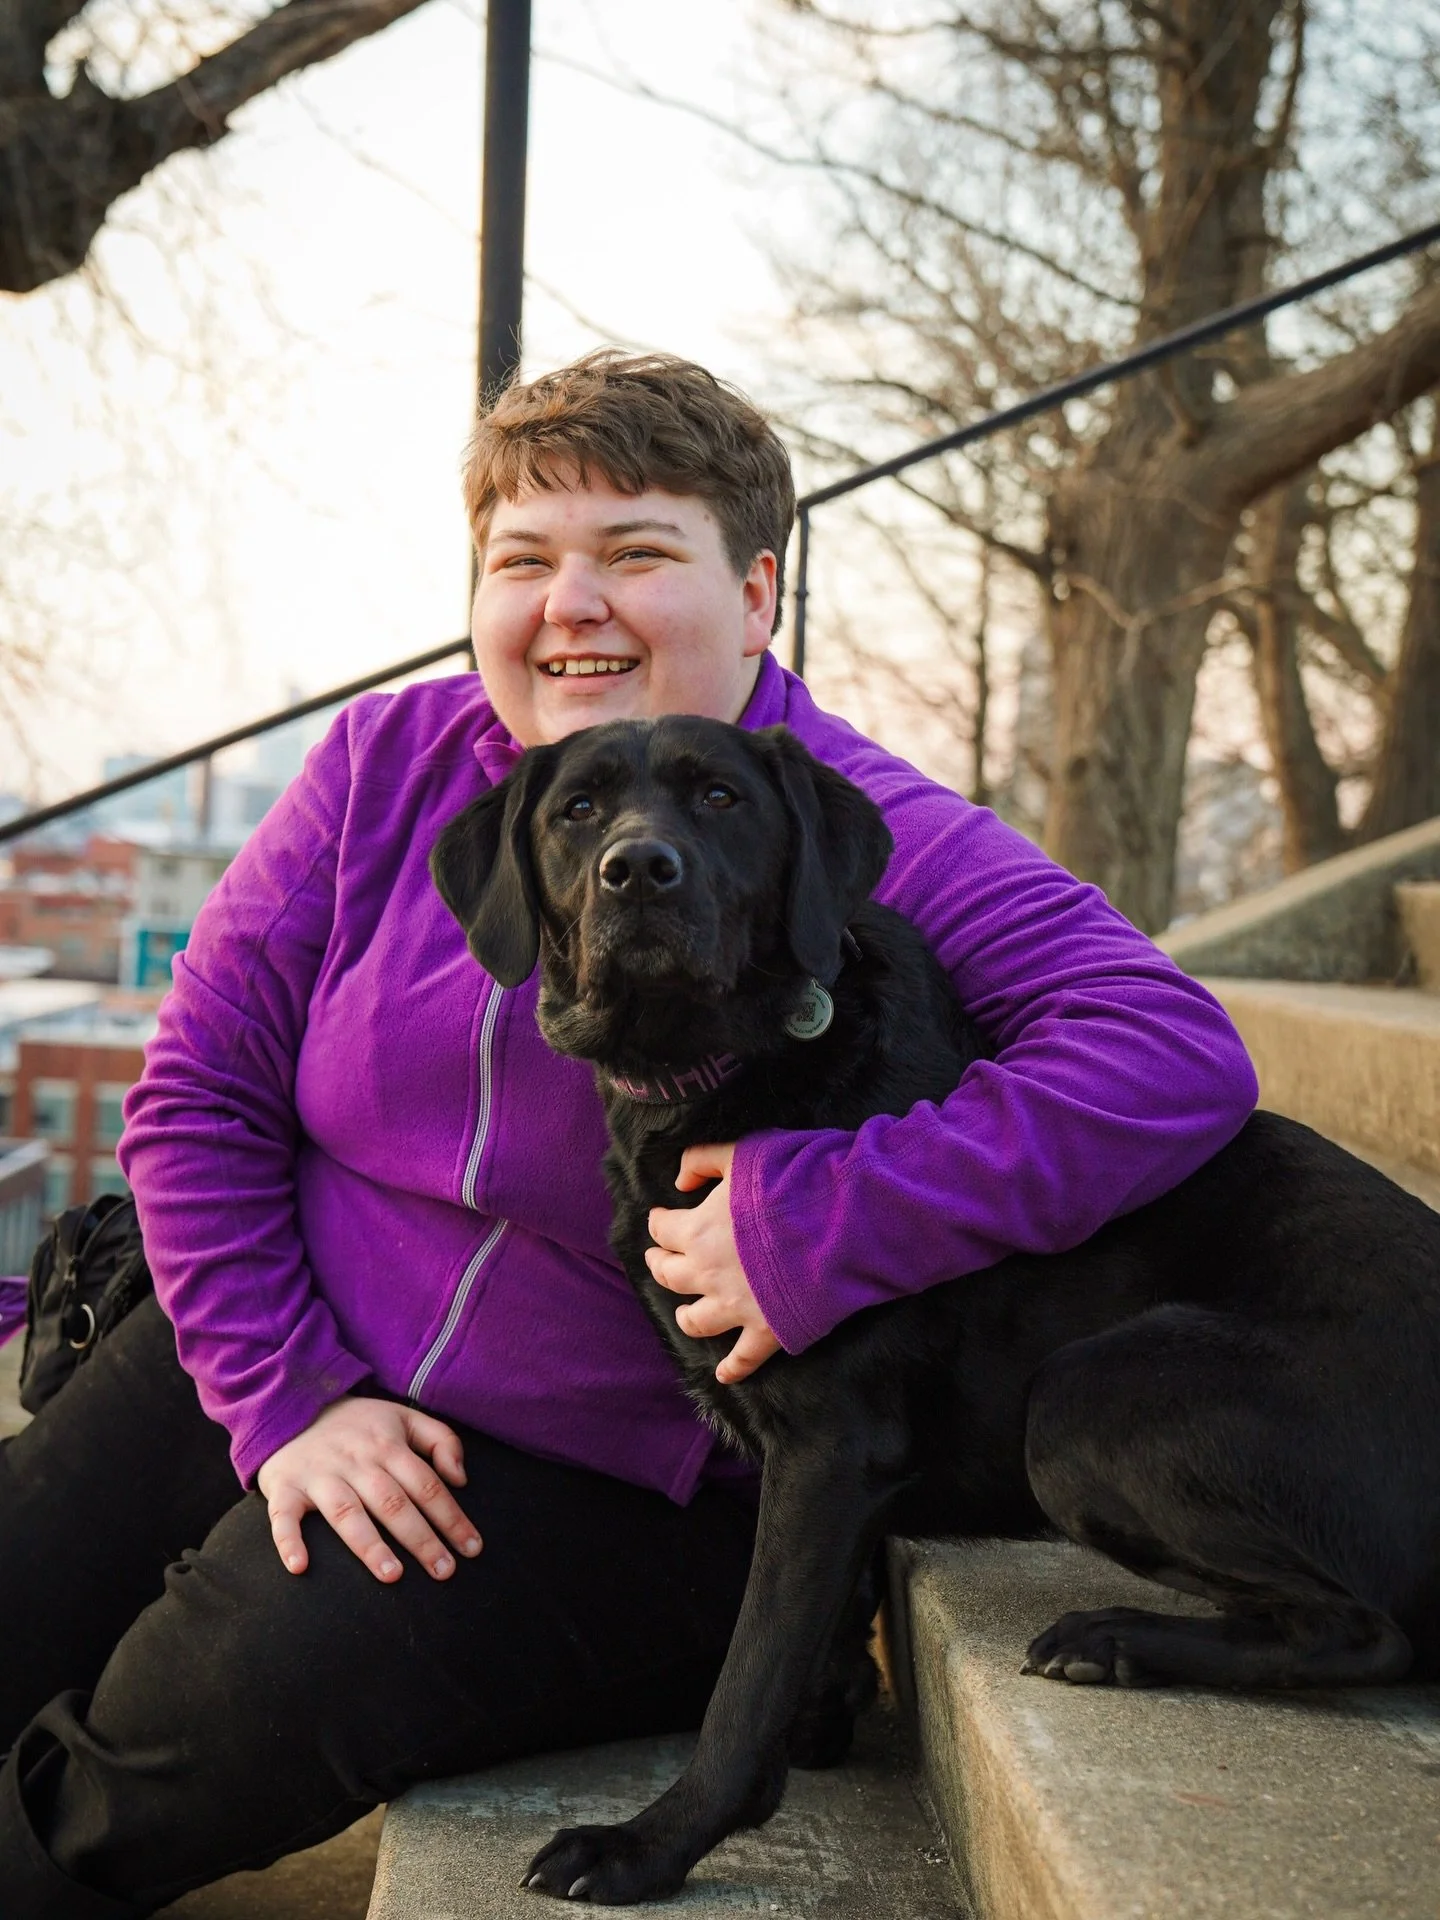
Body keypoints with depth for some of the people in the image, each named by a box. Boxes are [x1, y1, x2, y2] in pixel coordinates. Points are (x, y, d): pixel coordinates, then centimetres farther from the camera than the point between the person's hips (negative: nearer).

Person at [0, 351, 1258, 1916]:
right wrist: (286, 1393, -9)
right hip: (288, 1366, 5)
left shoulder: (854, 840, -15)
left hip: (602, 1480, -4)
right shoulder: (388, 765, -1)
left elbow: (1178, 1058, -28)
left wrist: (822, 1225, -35)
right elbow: (199, 1095, 2)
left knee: (230, 1708, -24)